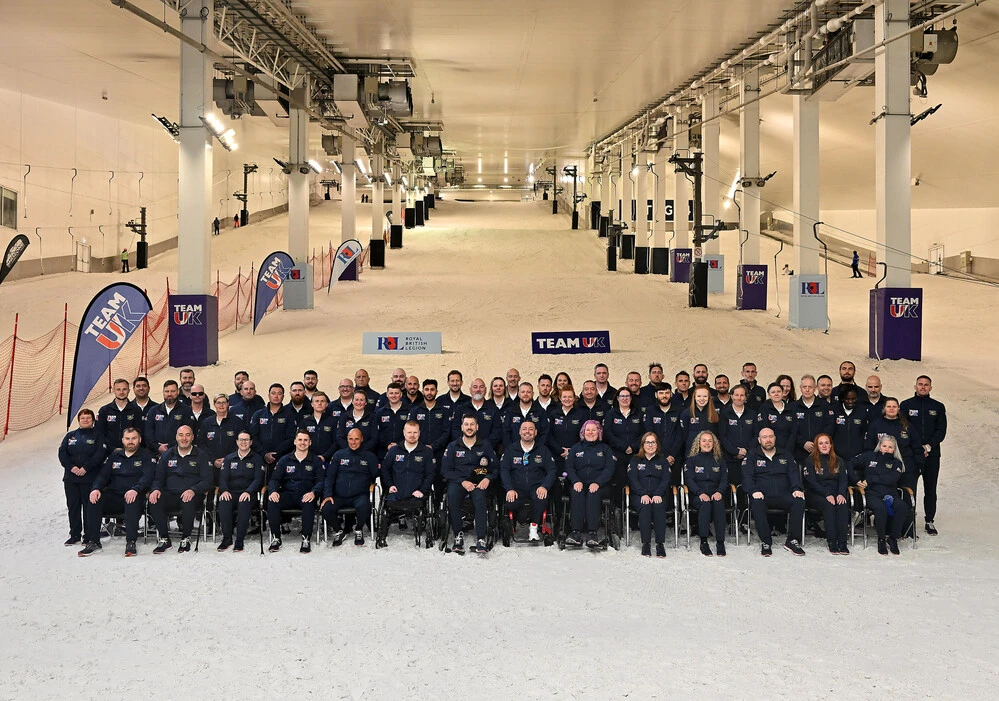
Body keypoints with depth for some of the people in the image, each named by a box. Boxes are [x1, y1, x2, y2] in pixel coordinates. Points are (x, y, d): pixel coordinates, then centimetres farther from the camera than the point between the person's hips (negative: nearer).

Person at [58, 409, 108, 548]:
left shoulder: (98, 435, 3)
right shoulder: (70, 436, 15)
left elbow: (100, 453, -8)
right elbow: (62, 453, 6)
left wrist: (86, 468, -16)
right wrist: (71, 467, -11)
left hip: (90, 478, -4)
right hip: (71, 478, 4)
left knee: (89, 507, -3)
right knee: (73, 506, 8)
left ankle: (90, 536, 4)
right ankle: (74, 535, 17)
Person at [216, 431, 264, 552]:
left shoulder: (257, 458, 11)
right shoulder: (229, 458, 20)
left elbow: (258, 479, -1)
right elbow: (223, 477, 9)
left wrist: (248, 492, -19)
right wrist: (224, 490, -13)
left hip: (249, 493, -2)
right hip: (231, 492, 2)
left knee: (244, 503, -38)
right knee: (223, 503, -33)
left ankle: (239, 541, -33)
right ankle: (227, 539, -24)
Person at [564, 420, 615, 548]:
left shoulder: (605, 448, 16)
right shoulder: (575, 448, 20)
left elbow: (609, 469, 3)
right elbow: (569, 467, 9)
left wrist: (597, 483, -14)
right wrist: (576, 481, -12)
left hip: (598, 485, -1)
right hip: (579, 484, 1)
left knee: (593, 494, -35)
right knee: (576, 494, -33)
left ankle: (592, 533, -46)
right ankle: (576, 532, -44)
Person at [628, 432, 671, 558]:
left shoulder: (662, 461, 19)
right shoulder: (635, 460, 16)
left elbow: (665, 480, 7)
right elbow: (633, 479, 2)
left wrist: (658, 494, -13)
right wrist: (643, 494, -15)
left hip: (658, 494, 1)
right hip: (639, 494, -1)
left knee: (659, 506, -34)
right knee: (645, 507, -35)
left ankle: (660, 543, -37)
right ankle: (645, 543, -37)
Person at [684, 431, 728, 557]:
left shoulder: (719, 461, 19)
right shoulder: (691, 460, 12)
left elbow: (724, 480, 10)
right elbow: (689, 480, 0)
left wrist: (719, 492, -13)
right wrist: (700, 493, -17)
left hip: (716, 494, 2)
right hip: (697, 496, -2)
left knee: (718, 503, -34)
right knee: (705, 503, -36)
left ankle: (720, 542, -37)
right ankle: (703, 541, -36)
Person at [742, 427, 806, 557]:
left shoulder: (785, 456, 22)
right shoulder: (752, 457, 14)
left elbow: (794, 474, 12)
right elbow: (747, 477, 2)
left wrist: (796, 489, -10)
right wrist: (754, 491, -18)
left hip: (783, 496, 2)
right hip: (762, 495, -2)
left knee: (799, 501, -30)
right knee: (757, 504, -38)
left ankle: (792, 540, -21)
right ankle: (765, 542, -26)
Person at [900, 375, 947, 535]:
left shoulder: (938, 407, 10)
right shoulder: (906, 405, 5)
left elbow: (941, 430, 4)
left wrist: (929, 446, -10)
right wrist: (918, 447, -11)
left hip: (932, 454, 2)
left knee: (930, 489, 6)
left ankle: (930, 521, 14)